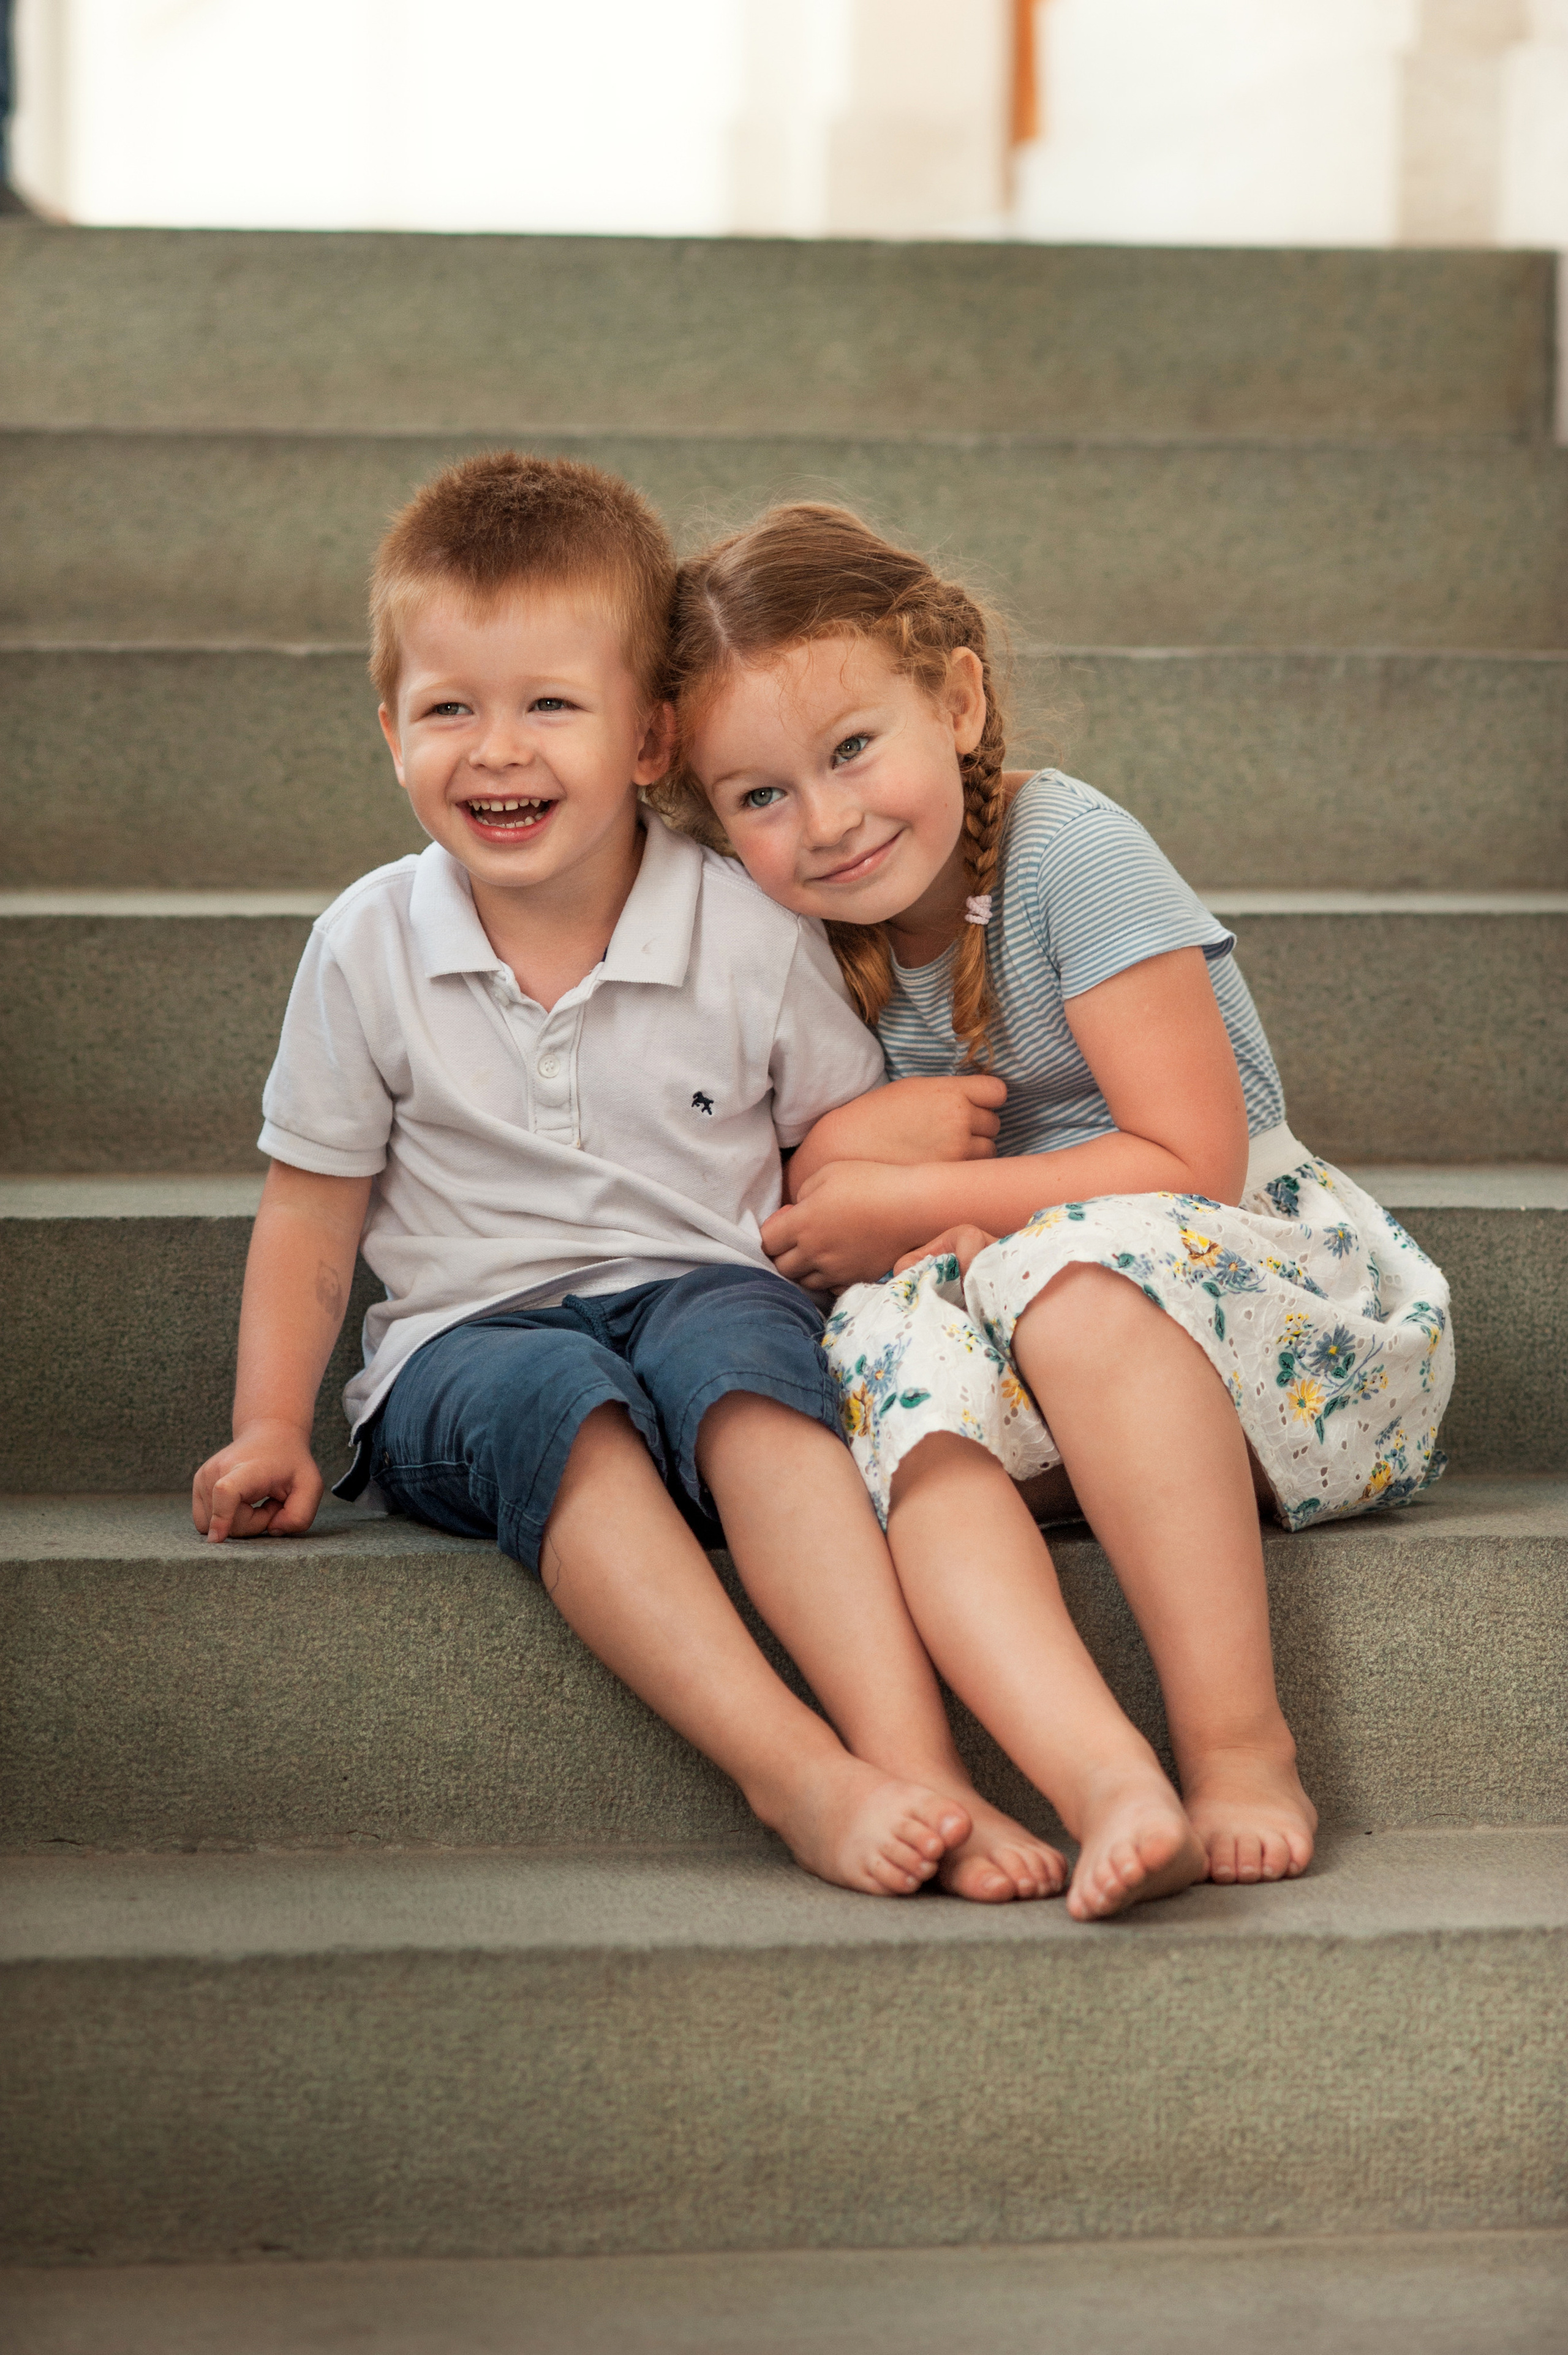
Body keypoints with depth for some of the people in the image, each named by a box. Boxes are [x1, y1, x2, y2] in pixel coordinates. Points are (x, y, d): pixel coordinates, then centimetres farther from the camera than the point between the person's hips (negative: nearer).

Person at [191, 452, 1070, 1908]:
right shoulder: (367, 950, 1)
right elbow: (311, 1206, 9)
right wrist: (269, 1430, 1)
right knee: (562, 1400, -35)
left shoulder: (751, 934, 0)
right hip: (469, 1340, 0)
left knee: (734, 1341, -36)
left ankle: (920, 1765, -49)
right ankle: (795, 1773, -47)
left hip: (704, 1292, 0)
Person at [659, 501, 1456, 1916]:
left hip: (1283, 1290, -5)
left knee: (1079, 1272, -37)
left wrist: (915, 1202, -14)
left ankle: (1242, 1747, -34)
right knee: (893, 1336, -29)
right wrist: (848, 1143, -13)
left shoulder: (1068, 853, -13)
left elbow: (1193, 1162, -17)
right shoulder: (810, 944, 6)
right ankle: (1107, 1783, -49)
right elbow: (816, 1222, 10)